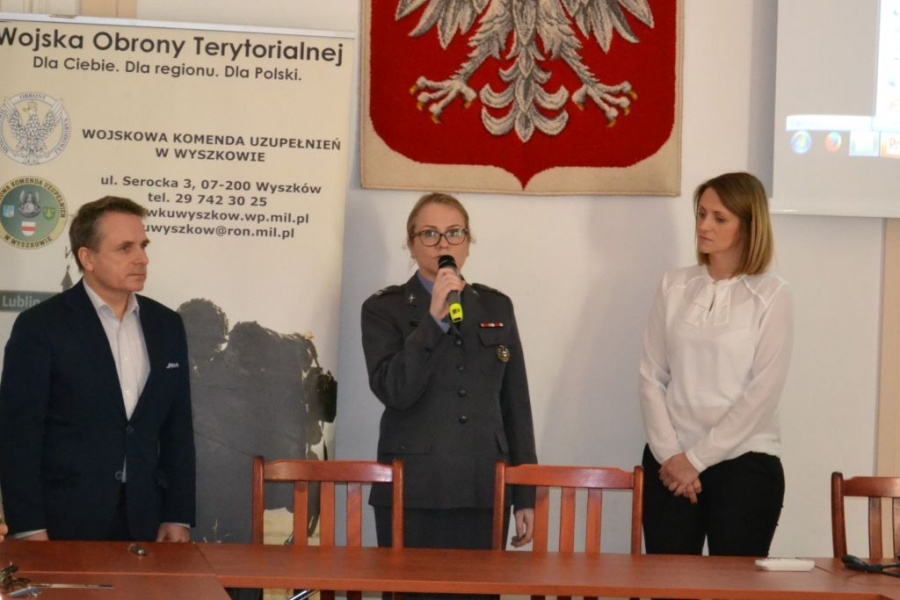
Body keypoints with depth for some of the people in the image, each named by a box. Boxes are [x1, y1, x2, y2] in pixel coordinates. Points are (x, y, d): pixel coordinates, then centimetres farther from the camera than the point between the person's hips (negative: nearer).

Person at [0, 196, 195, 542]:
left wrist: (178, 517, 5)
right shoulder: (40, 326, -5)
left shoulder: (166, 326, 9)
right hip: (63, 525, -4)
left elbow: (177, 428, 12)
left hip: (144, 524, 4)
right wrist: (30, 531, -13)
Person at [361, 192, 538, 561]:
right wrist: (433, 319, -18)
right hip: (413, 494, -2)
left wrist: (525, 497, 10)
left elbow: (516, 405, 13)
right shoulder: (384, 310, 3)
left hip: (482, 494, 2)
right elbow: (394, 392, -12)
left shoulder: (496, 307, 13)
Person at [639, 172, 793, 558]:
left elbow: (763, 392, -9)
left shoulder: (772, 295, -4)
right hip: (671, 463, 3)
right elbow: (651, 377, 5)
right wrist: (670, 454, -7)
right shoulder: (674, 287, 6)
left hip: (745, 463, -3)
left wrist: (697, 459, -9)